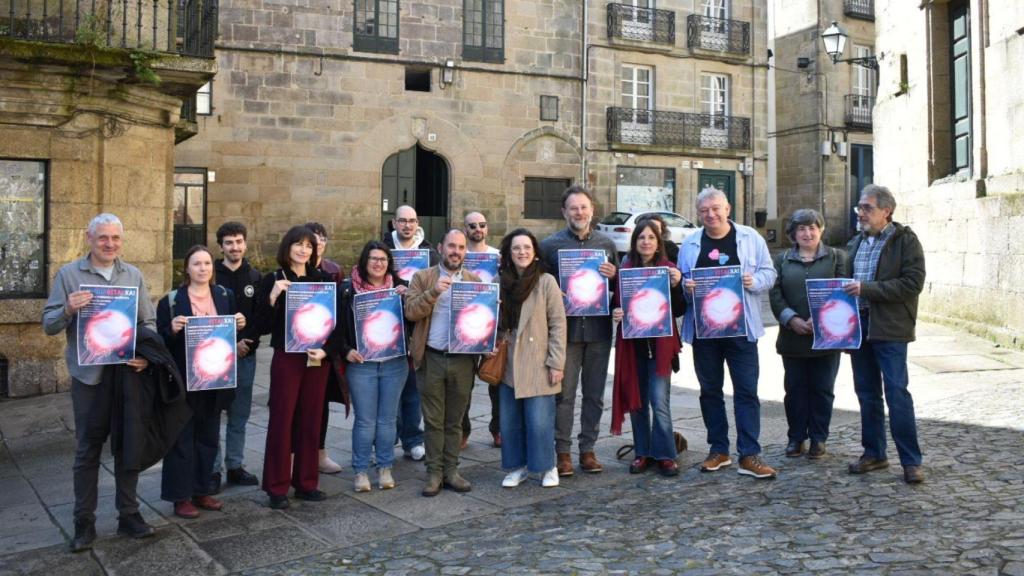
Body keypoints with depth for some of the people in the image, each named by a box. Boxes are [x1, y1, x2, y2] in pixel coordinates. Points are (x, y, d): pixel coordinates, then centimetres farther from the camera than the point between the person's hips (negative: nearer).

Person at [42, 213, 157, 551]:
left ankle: (129, 515, 21)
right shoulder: (68, 274, -1)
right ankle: (84, 523, 15)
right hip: (89, 377, -2)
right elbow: (48, 325, -2)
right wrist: (69, 310, -23)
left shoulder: (133, 275, 7)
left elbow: (148, 322, 8)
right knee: (87, 451, 5)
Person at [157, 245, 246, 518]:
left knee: (208, 436, 13)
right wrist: (173, 330, -25)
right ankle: (181, 496, 11)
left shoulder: (225, 296, 7)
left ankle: (202, 491, 24)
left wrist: (240, 325, -7)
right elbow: (161, 340, -5)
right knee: (182, 438, 2)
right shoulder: (171, 300, -6)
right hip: (184, 379, -4)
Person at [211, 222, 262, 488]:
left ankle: (235, 466, 20)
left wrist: (249, 342, -10)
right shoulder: (211, 276, -2)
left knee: (240, 415, 10)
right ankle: (213, 469, 8)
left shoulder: (255, 277, 8)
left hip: (246, 355, 3)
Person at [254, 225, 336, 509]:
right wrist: (273, 296, -21)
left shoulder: (322, 279, 6)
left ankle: (306, 482, 19)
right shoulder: (273, 280, -3)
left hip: (318, 358, 3)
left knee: (311, 421, 9)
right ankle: (277, 487, 9)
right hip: (286, 358, -3)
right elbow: (264, 326, -7)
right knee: (281, 420, -1)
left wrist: (325, 349, -7)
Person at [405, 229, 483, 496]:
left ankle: (451, 471, 18)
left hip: (463, 359, 2)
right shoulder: (422, 278, 3)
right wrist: (434, 291, -20)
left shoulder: (475, 281, 10)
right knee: (433, 420, 4)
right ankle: (434, 473, 12)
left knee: (454, 421, 10)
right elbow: (410, 311, -9)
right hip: (431, 358, -2)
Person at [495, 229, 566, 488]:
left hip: (537, 365, -4)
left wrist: (556, 363, -10)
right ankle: (518, 467, 23)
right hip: (508, 365, 4)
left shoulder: (546, 282, -6)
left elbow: (558, 324, -7)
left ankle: (548, 467, 16)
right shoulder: (502, 282, 6)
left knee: (539, 421, -3)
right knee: (510, 420, 8)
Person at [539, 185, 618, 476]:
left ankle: (588, 449, 20)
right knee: (564, 394, 2)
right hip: (566, 328, -3)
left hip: (598, 328, 3)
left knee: (594, 393, 9)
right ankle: (562, 451, 12)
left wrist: (614, 275, -7)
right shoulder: (551, 244, 0)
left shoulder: (607, 244, 9)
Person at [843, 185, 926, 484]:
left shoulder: (905, 240, -6)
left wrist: (867, 289, -21)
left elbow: (913, 283, -16)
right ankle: (874, 453, 23)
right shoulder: (856, 242, 14)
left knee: (897, 394, -6)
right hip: (858, 324, 6)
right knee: (867, 394, 12)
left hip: (890, 328, -6)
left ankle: (911, 461, 3)